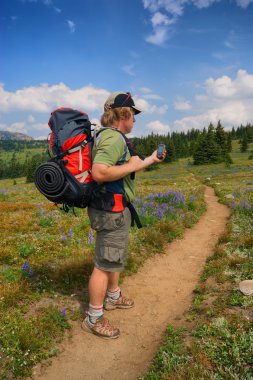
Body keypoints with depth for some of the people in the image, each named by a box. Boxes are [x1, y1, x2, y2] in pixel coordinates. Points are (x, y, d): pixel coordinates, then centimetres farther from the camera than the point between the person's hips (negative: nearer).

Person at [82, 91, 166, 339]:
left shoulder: (109, 136, 14)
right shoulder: (114, 137, -20)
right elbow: (99, 172, -34)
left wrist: (150, 160, 29)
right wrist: (131, 166, -21)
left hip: (113, 208, 11)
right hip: (111, 210, -11)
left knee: (116, 257, 24)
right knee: (105, 264, 0)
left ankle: (113, 297, 44)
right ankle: (94, 319, 15)